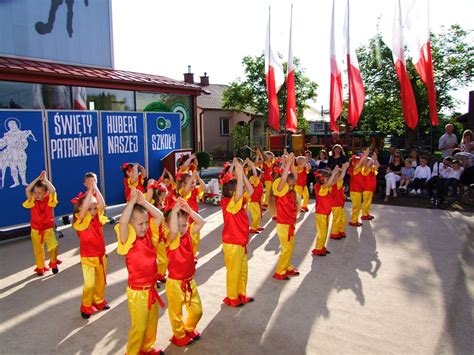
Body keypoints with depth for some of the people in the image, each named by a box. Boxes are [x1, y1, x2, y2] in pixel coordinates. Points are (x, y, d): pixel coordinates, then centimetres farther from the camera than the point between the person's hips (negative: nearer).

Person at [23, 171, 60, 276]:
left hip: (48, 228, -1)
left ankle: (53, 263, 12)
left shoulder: (49, 200, -10)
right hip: (35, 229, 2)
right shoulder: (32, 201, -7)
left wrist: (45, 179, -25)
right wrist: (38, 178, -24)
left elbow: (53, 190, -29)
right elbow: (27, 190, -23)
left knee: (53, 246, -15)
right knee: (38, 250, 10)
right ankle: (40, 267, 29)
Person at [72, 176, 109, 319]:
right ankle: (86, 307, 19)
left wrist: (96, 189, -27)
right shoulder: (80, 221, -16)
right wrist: (90, 190, -38)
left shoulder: (97, 218, -2)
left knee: (101, 280, 17)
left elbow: (102, 205, -19)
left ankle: (99, 301, 37)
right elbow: (84, 208, -35)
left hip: (101, 255, 5)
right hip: (88, 257, -5)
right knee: (89, 283, -1)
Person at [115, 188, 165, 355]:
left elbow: (159, 216, -5)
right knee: (139, 327, 8)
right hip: (137, 292, -6)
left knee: (152, 322, 22)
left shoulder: (149, 234, -2)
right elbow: (122, 222, -37)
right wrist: (132, 201, -32)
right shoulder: (128, 239, -19)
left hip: (152, 288, 6)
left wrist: (143, 202, -14)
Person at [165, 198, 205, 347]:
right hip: (175, 282, -6)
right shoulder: (172, 239, -22)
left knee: (197, 310, 19)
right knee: (176, 312, 14)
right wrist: (174, 210, -45)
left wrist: (188, 210, -21)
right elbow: (174, 230, -44)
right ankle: (179, 336, 39)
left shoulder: (188, 233, -2)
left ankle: (189, 329, 46)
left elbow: (201, 222, -9)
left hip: (190, 280, 6)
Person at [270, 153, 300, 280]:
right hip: (283, 225, -8)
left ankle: (288, 268, 32)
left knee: (289, 248, 17)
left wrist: (292, 163, -6)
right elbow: (283, 178, -31)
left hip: (290, 224, 8)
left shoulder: (290, 192, 5)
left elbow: (294, 177, 5)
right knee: (287, 249, -2)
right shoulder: (280, 192, -17)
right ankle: (279, 272, 8)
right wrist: (288, 162, -29)